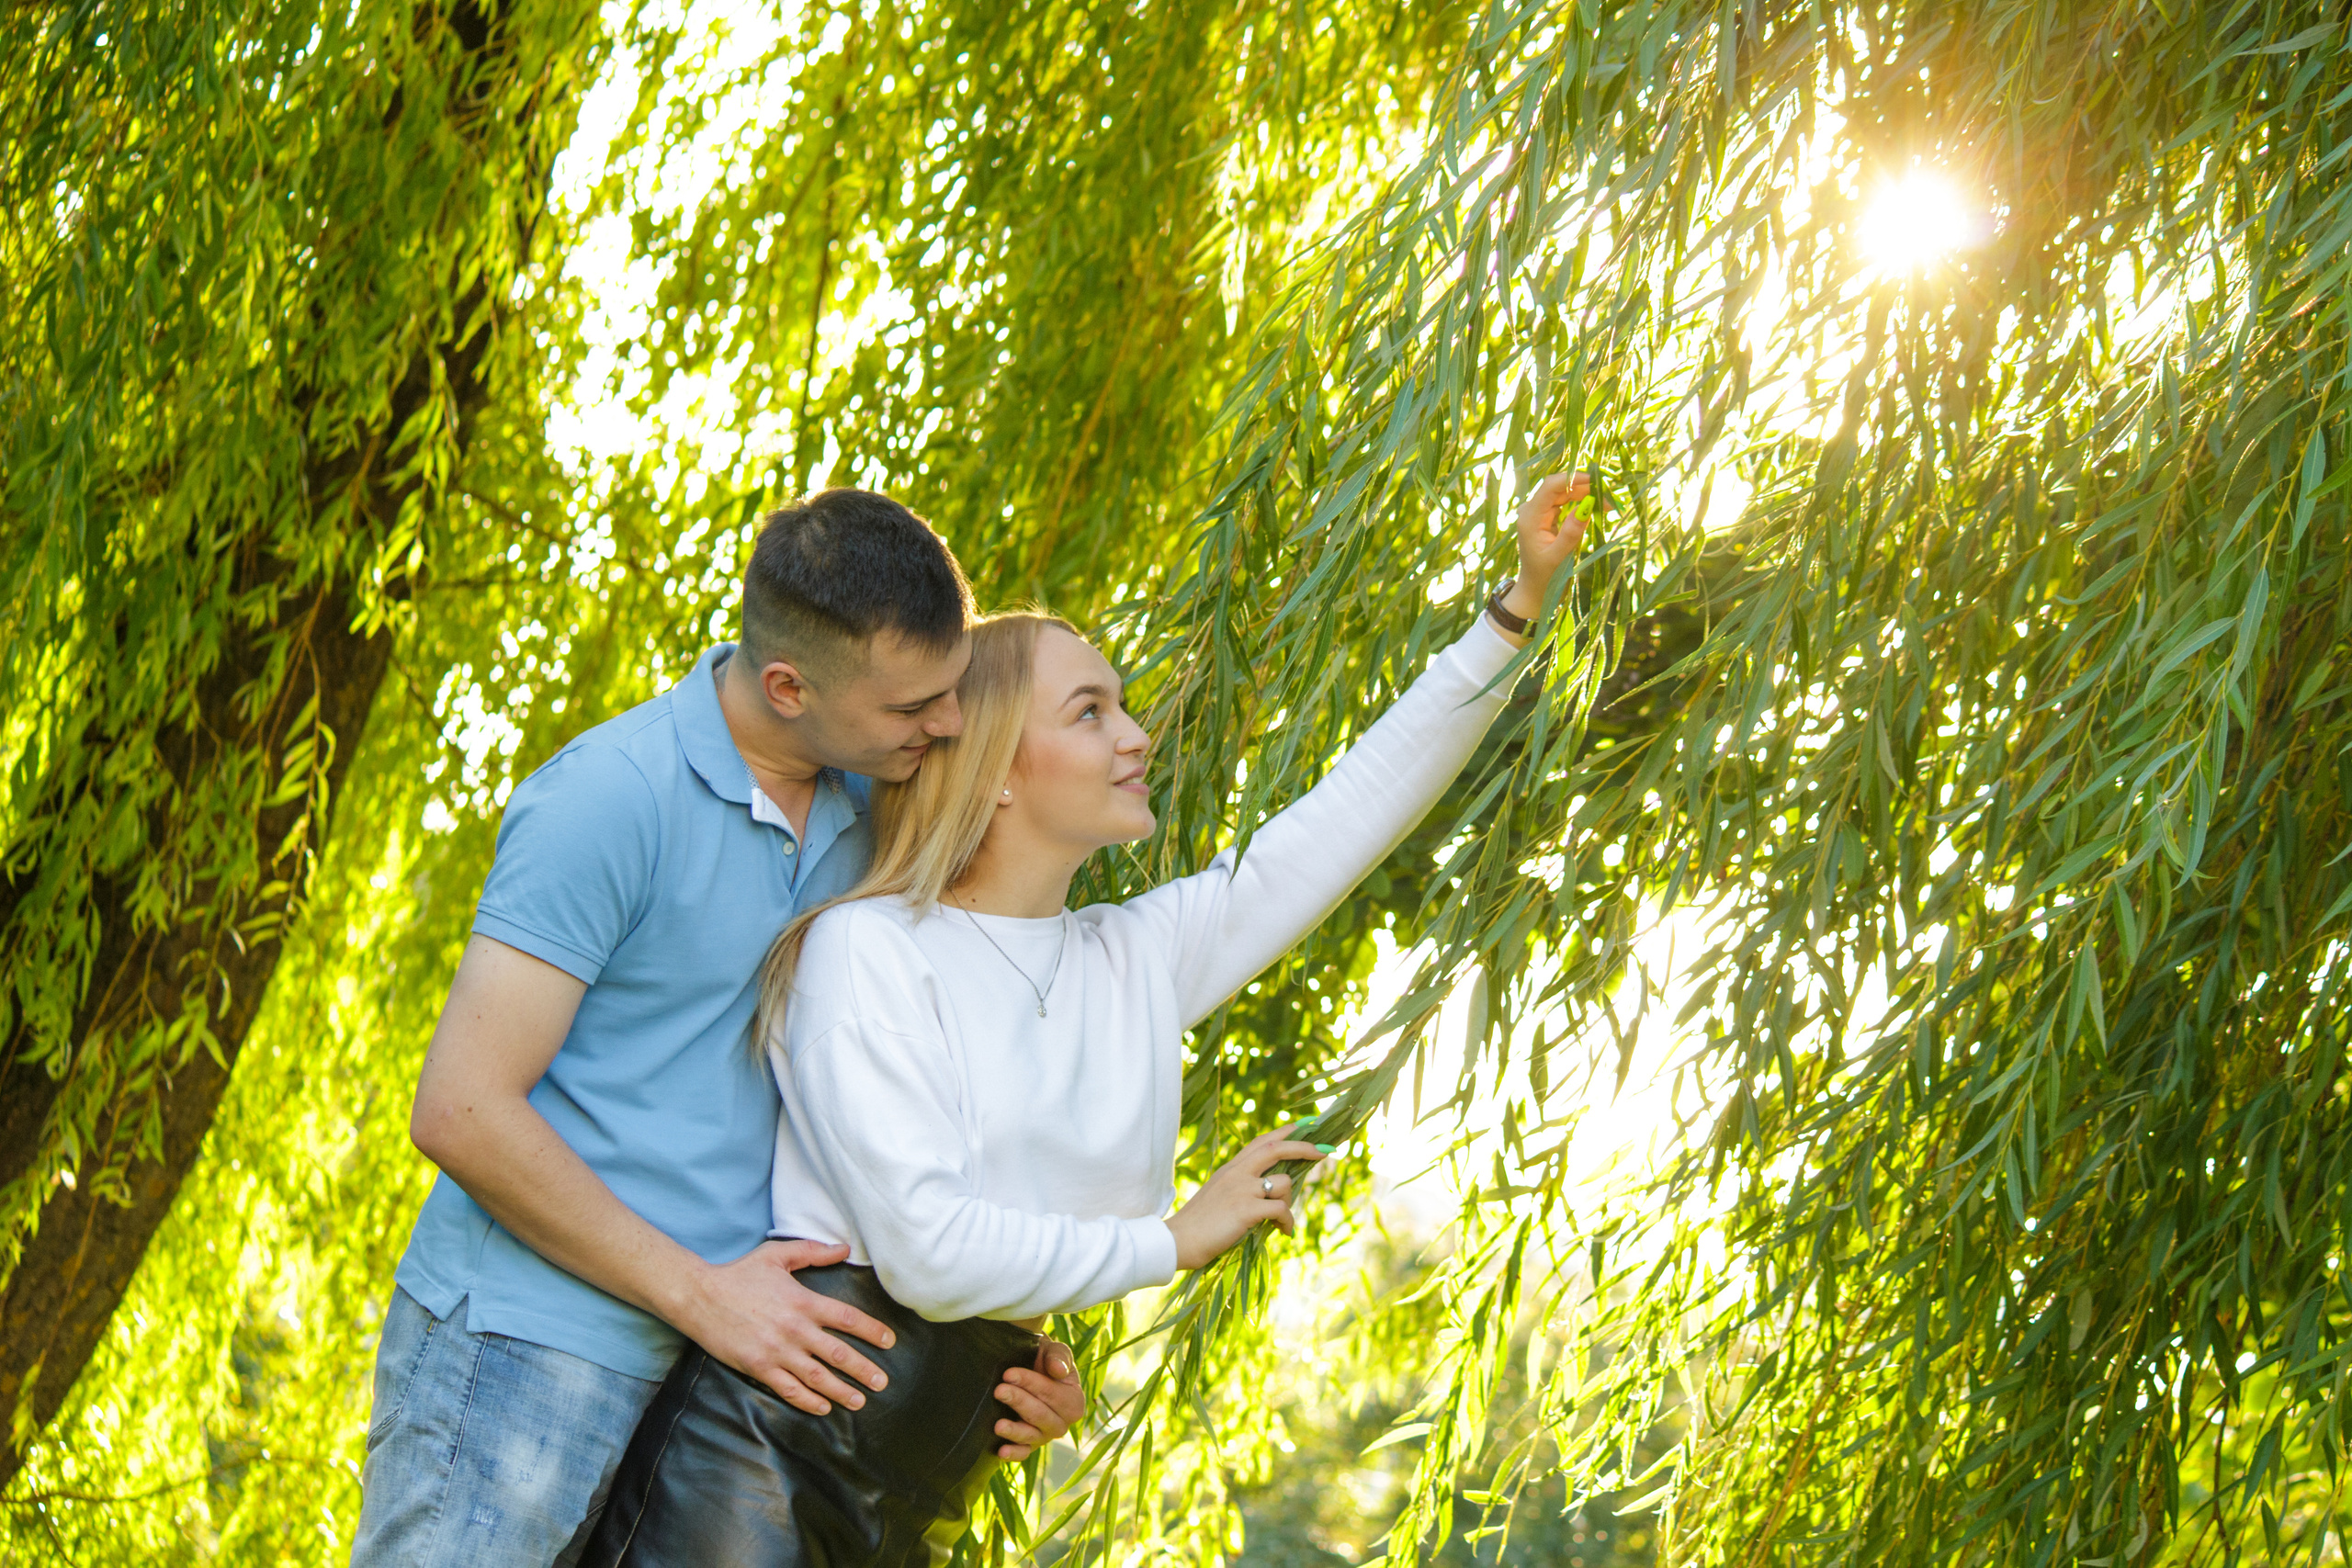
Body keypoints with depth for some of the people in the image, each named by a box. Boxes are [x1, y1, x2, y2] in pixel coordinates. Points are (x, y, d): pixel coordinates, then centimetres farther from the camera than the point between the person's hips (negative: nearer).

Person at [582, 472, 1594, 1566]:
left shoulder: (1142, 959, 10)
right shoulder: (867, 952, -9)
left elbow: (1367, 799, 15)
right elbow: (927, 1249, -18)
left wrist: (1519, 601, 15)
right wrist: (1176, 1241, -7)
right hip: (766, 1440, -6)